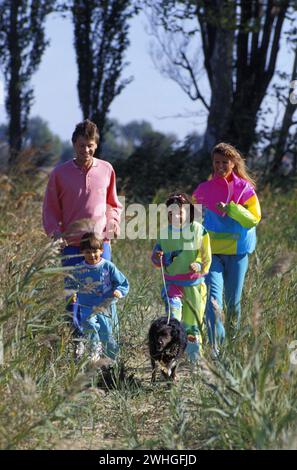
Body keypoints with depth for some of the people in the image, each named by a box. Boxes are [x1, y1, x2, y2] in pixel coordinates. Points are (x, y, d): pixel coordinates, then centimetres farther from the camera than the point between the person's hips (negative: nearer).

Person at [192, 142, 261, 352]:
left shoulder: (245, 189, -2)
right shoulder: (203, 189, 4)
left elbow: (254, 218, -11)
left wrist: (231, 209, -22)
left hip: (237, 251, 0)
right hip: (211, 251, 0)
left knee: (233, 300, 7)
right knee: (213, 297, -15)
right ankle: (215, 348, -21)